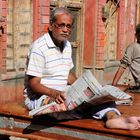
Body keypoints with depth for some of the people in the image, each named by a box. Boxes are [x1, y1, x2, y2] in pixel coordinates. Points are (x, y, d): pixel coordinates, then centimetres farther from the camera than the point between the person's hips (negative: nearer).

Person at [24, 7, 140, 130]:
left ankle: (113, 116, -40)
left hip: (62, 95, 7)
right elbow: (34, 84, -17)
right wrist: (54, 93, -34)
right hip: (40, 98, -6)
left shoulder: (67, 45, 12)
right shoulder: (39, 47, -14)